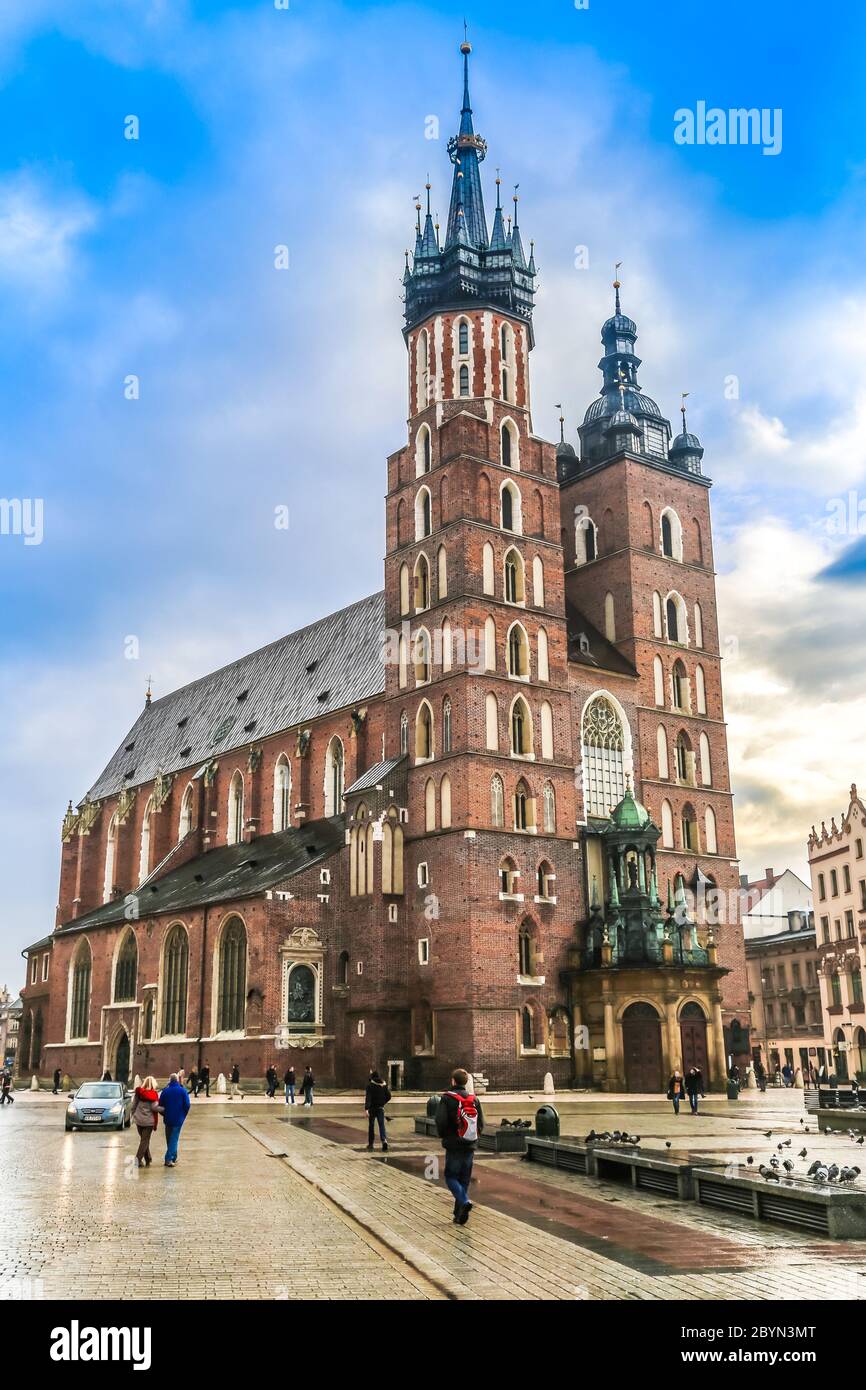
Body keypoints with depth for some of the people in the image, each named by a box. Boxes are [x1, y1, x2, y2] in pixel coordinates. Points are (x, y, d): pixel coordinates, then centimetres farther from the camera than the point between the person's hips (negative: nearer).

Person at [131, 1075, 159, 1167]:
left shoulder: (138, 1092, 2)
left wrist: (132, 1115, 19)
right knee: (145, 1140, 1)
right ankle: (138, 1158, -13)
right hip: (149, 1120, -4)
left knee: (143, 1139, 16)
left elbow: (134, 1105, 7)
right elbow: (154, 1107, -16)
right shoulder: (153, 1094, -11)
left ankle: (148, 1159, 21)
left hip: (138, 1119, 4)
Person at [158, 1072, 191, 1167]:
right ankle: (169, 1158, -11)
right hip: (178, 1119, -2)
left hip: (168, 1119, 2)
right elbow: (187, 1105, -7)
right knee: (174, 1138, 0)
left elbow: (160, 1106, 1)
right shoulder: (183, 1091, -8)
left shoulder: (165, 1091, -3)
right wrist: (183, 1115, 9)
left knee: (169, 1139, 16)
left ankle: (173, 1157, 25)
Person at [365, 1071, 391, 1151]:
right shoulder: (384, 1085, 4)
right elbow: (388, 1096, 7)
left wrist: (366, 1109, -26)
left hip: (372, 1108, -2)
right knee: (381, 1125, -2)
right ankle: (384, 1140, -25)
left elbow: (368, 1097, -19)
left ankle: (370, 1143, 21)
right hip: (380, 1108, 2)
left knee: (371, 1125, 12)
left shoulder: (370, 1085, -9)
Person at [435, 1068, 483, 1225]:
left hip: (454, 1145, -5)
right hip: (470, 1146, 5)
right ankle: (460, 1215, 13)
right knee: (464, 1179, 12)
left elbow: (441, 1122, -15)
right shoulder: (474, 1100, 6)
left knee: (451, 1177, 5)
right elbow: (481, 1123, 5)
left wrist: (442, 1135, 3)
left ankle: (464, 1201, -19)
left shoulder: (447, 1099, -10)